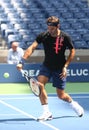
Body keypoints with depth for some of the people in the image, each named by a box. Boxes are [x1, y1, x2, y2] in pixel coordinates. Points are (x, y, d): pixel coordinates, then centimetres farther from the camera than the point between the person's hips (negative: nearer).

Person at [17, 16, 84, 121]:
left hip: (59, 69, -2)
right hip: (46, 66, 2)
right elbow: (32, 47, -23)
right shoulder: (43, 36, -13)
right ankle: (47, 112, -15)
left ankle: (73, 104, 35)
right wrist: (22, 62, -35)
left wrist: (65, 67, -11)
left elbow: (72, 51, -2)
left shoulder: (65, 37, -15)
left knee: (61, 95, 1)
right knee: (39, 84, -24)